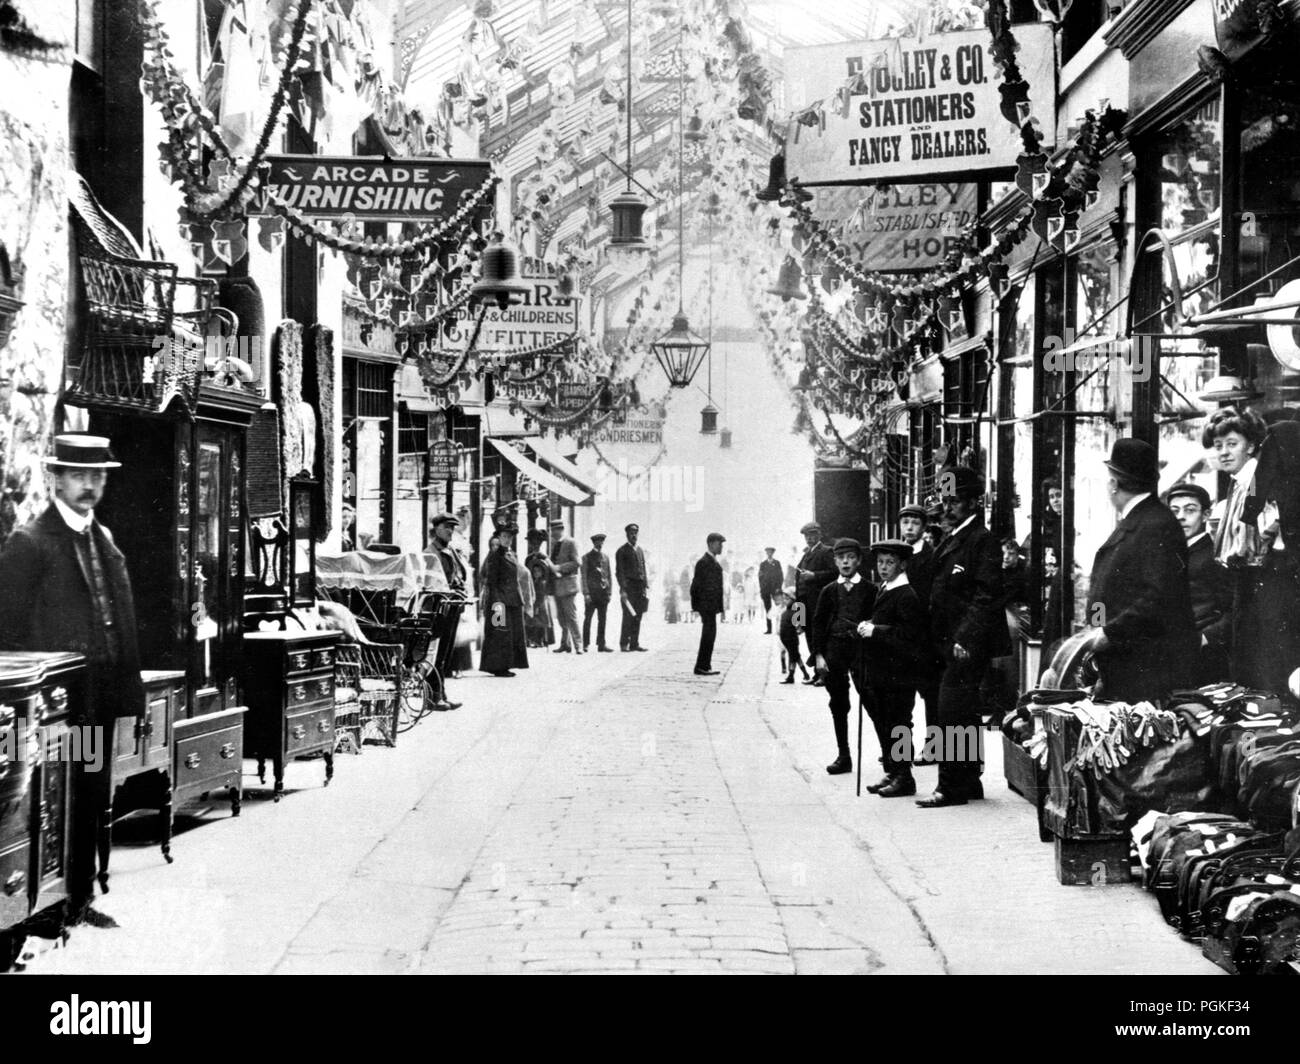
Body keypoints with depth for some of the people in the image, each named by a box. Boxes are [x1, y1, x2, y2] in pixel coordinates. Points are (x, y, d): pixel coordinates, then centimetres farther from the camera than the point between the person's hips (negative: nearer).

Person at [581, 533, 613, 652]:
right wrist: (586, 593, -10)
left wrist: (610, 592, 8)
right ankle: (586, 644, 5)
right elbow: (584, 576, -2)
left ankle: (601, 644, 8)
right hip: (591, 592, -4)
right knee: (588, 618, 0)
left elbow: (608, 575, 17)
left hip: (603, 592, 4)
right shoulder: (587, 557, 1)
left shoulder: (605, 557, 15)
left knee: (602, 619, 5)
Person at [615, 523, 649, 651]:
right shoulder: (622, 551, 0)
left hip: (640, 587, 6)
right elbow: (619, 572, -6)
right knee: (628, 616, -9)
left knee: (637, 617, 4)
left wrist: (646, 587, 12)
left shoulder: (640, 551, 19)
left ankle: (634, 643, 7)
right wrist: (623, 589, -14)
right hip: (628, 586, -6)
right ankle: (624, 644, -6)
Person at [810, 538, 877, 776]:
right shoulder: (829, 591, 9)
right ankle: (843, 756, 12)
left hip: (862, 649, -3)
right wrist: (818, 655, 0)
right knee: (838, 705, 6)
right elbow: (818, 623, 8)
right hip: (834, 650, 3)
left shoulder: (870, 590, 4)